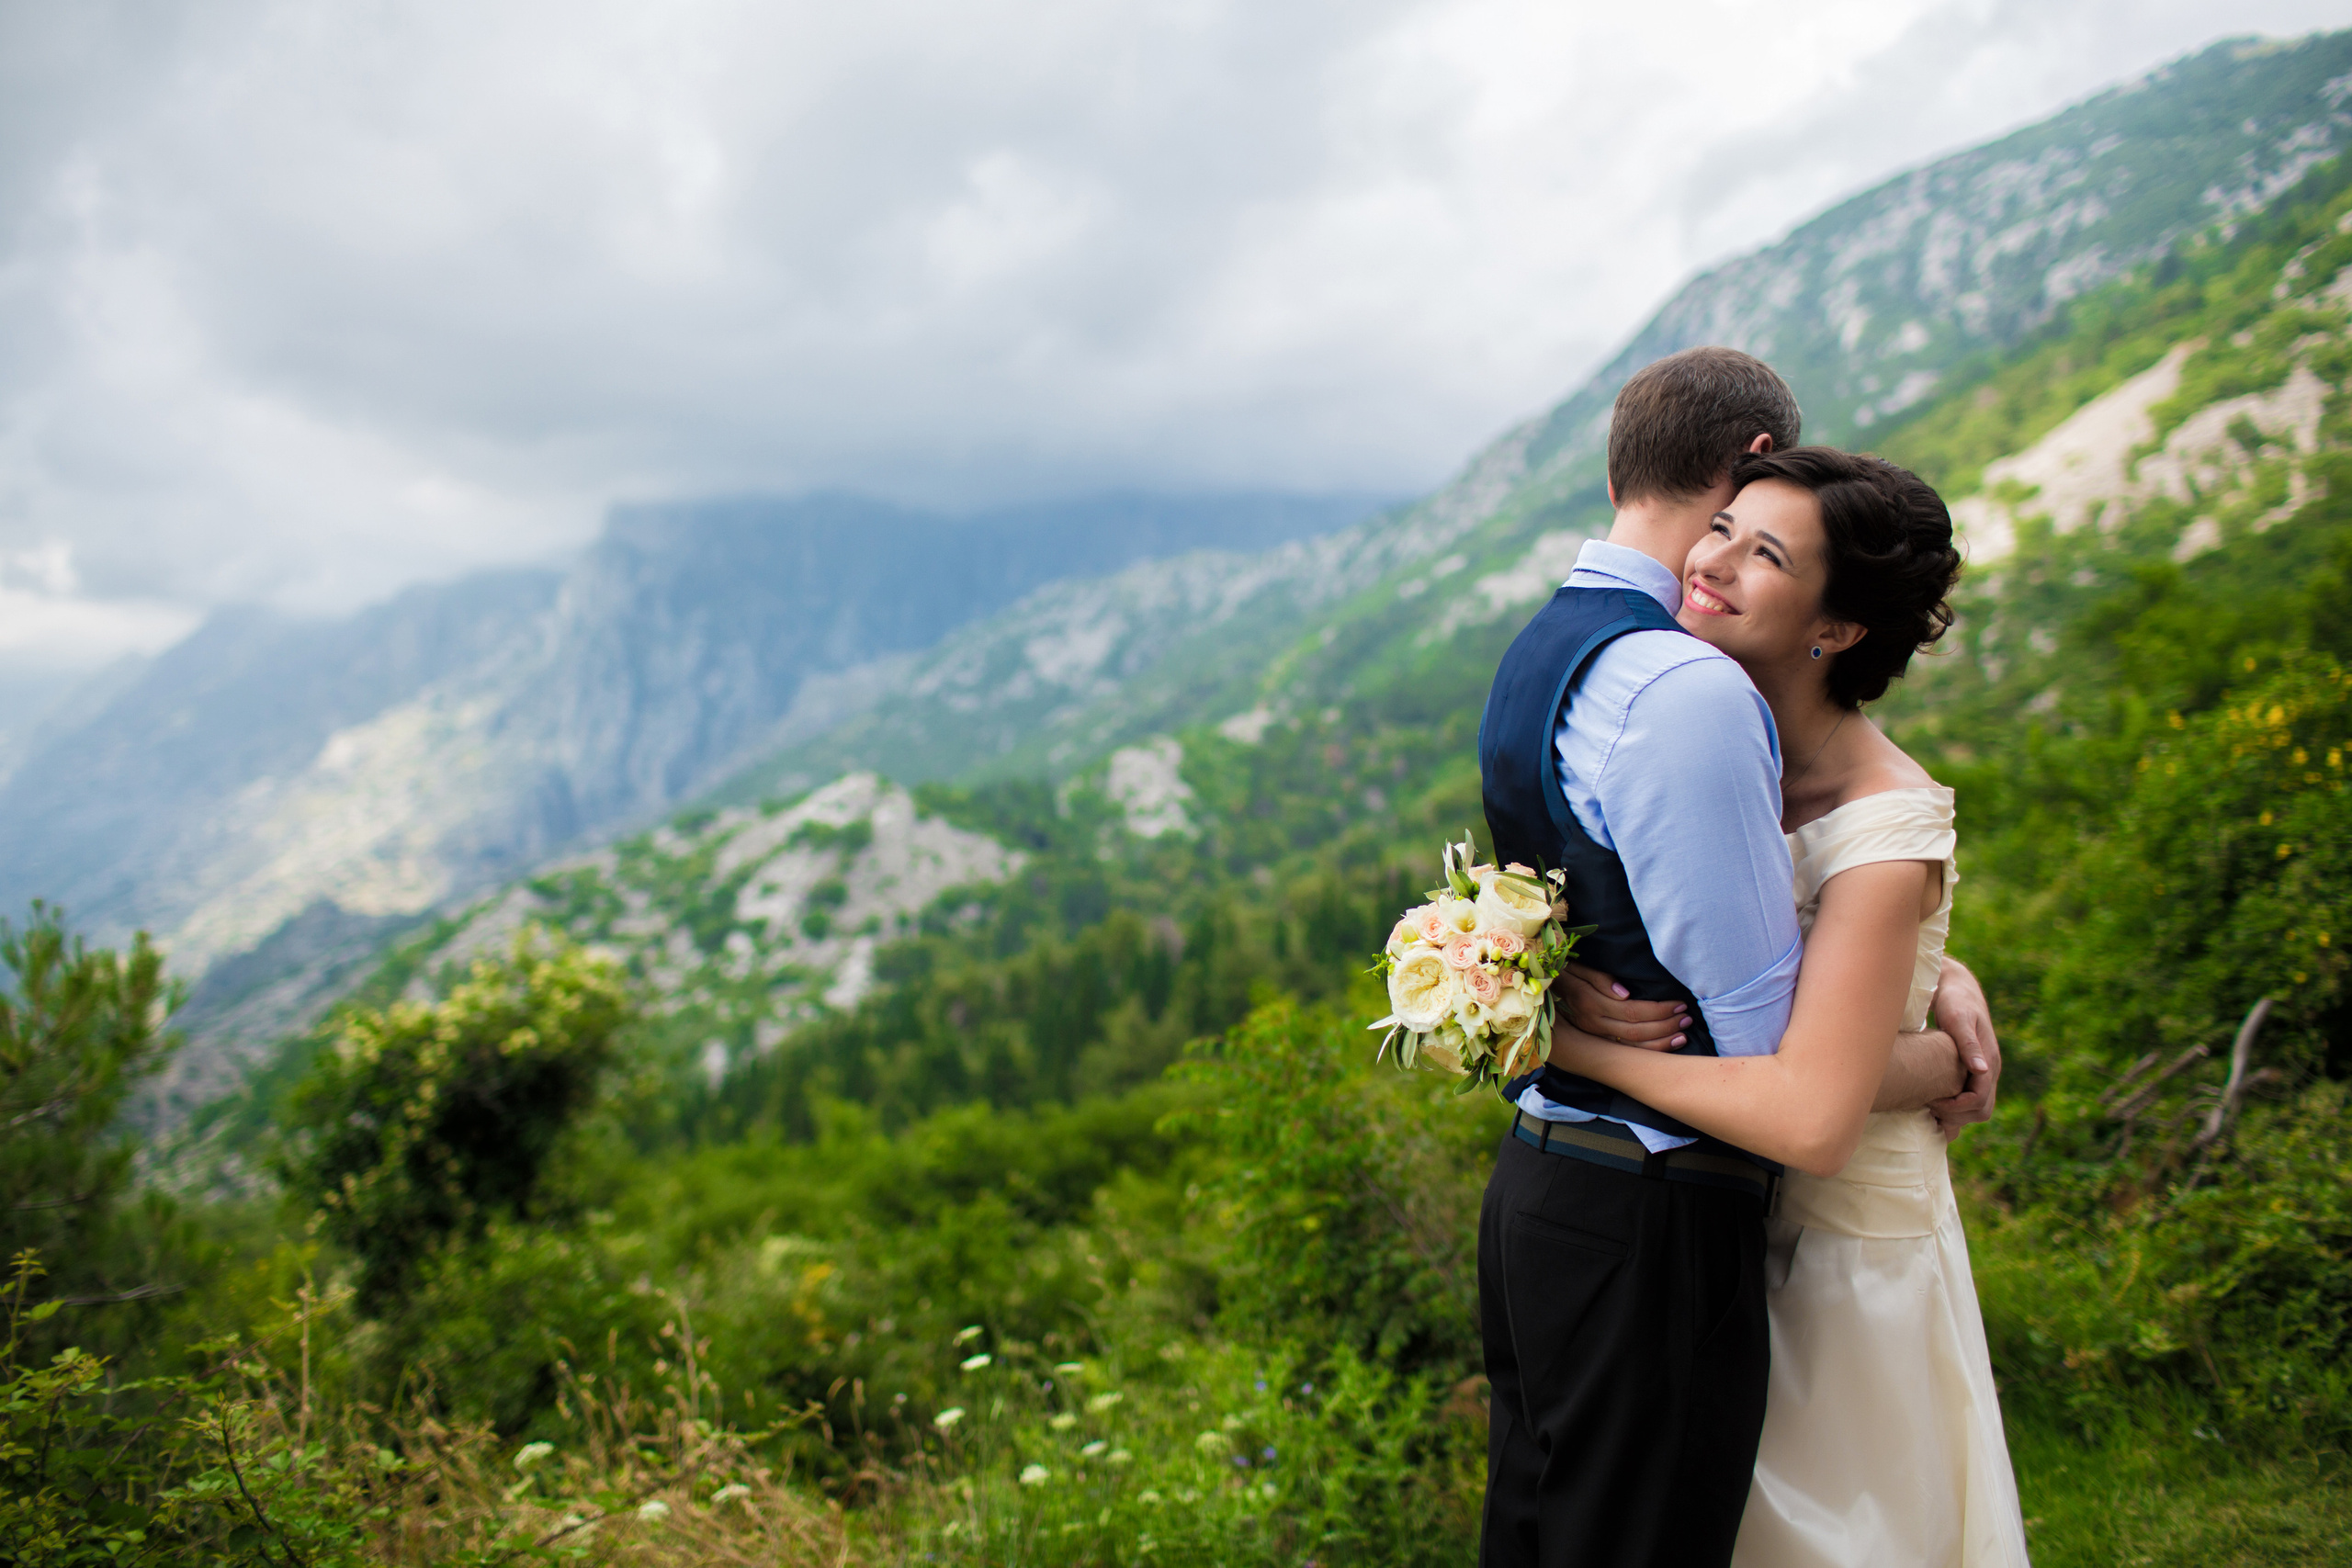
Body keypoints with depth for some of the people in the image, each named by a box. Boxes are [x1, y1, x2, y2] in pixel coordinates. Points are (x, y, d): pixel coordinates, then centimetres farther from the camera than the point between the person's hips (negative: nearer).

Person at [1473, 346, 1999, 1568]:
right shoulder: (1685, 689, -23)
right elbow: (1774, 1050, -20)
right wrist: (1949, 1067, -1)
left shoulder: (1540, 652, 9)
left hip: (1538, 1181, 9)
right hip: (1650, 1230, -9)